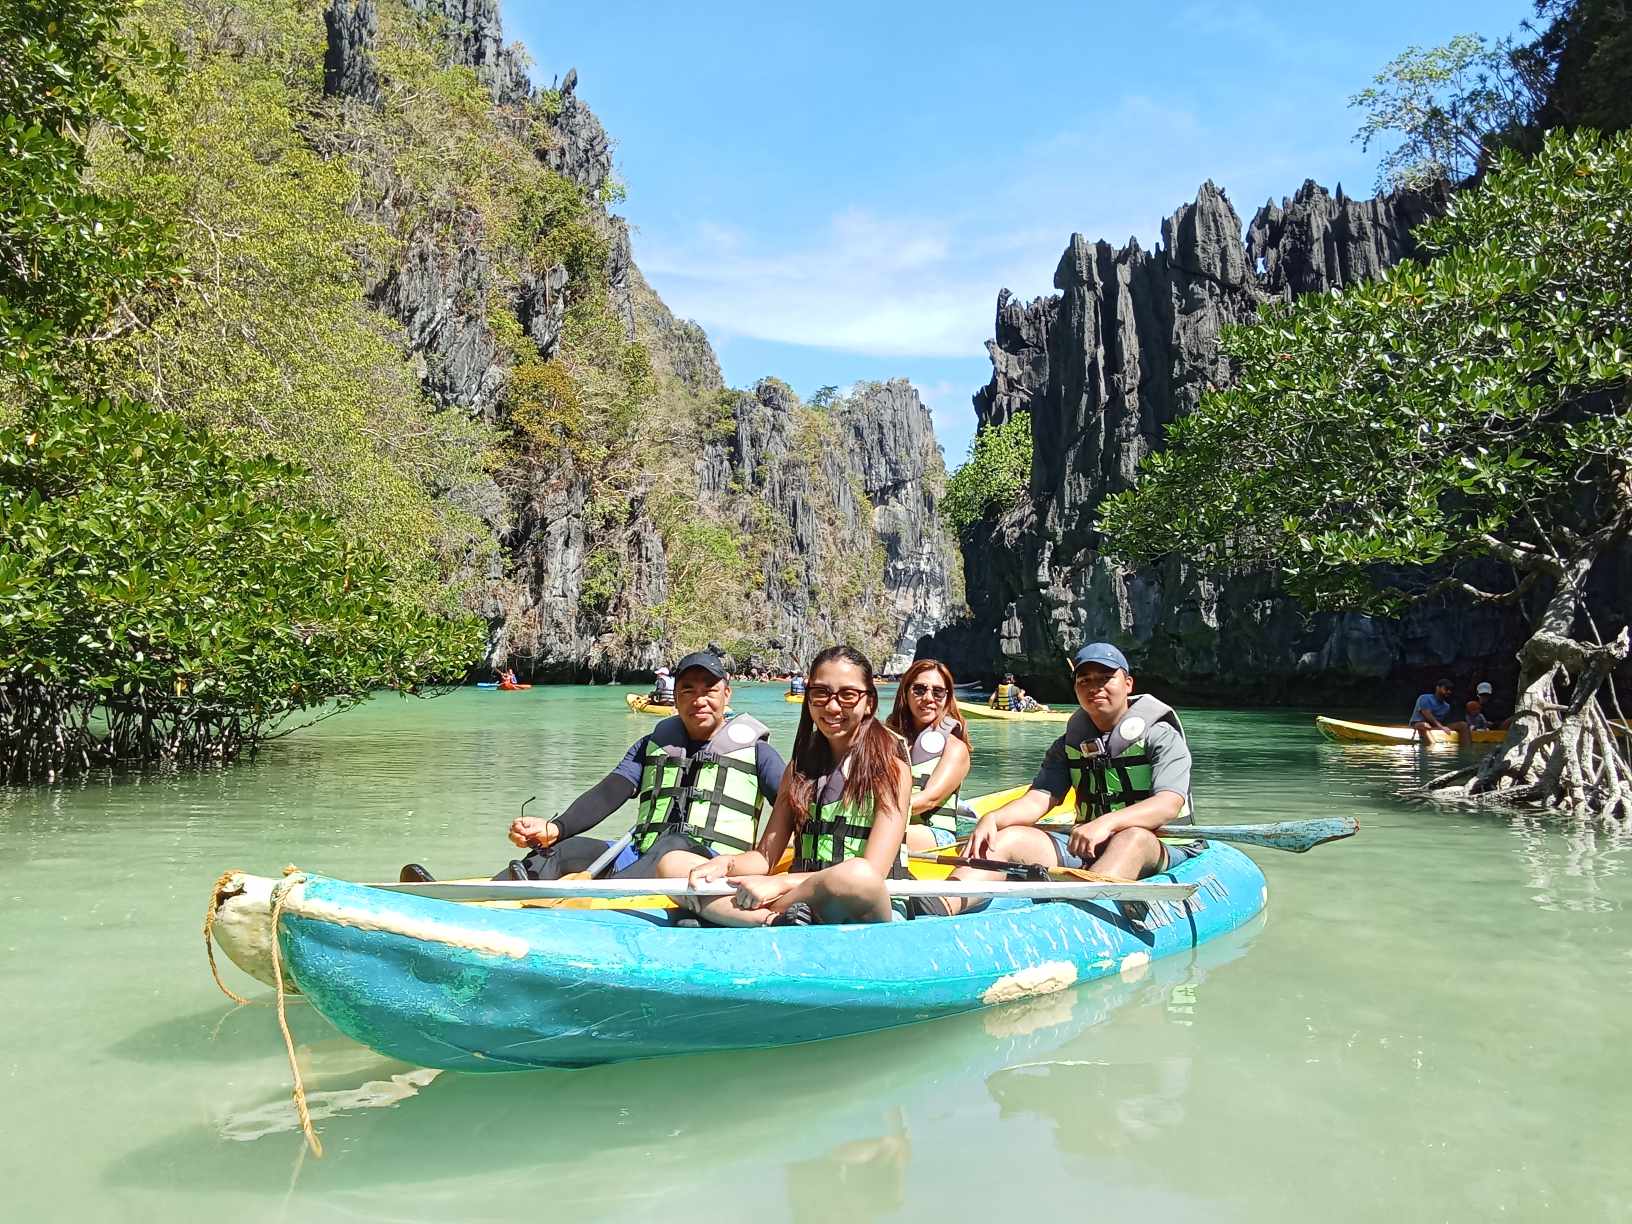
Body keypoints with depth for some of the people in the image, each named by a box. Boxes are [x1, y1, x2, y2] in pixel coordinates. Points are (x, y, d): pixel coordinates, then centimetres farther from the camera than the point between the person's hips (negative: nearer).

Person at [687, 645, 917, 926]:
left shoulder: (891, 766, -2)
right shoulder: (800, 766, 14)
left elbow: (871, 873, -13)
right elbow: (765, 856, 10)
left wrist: (782, 883, -21)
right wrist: (725, 864, -12)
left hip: (871, 912, -5)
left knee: (856, 875, -42)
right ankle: (775, 919, -28)